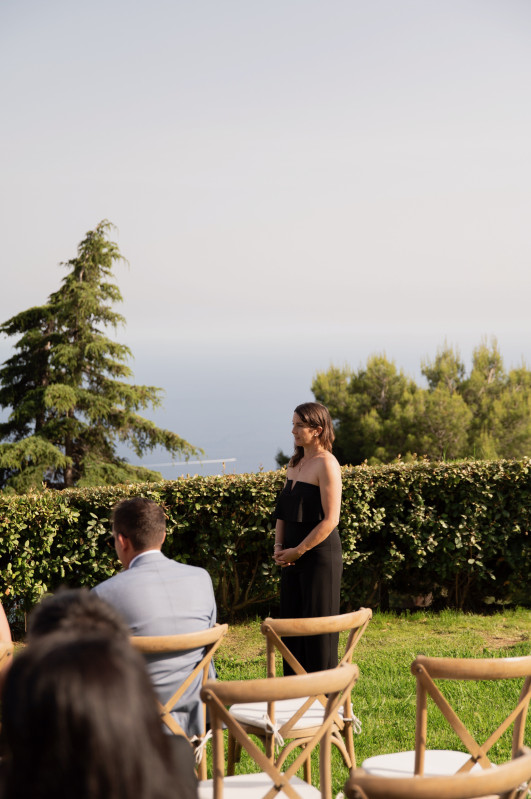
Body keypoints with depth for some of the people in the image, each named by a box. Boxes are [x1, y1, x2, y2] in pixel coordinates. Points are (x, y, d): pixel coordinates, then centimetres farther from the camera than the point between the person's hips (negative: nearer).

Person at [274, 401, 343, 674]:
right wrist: (279, 546, 3)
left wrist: (298, 551, -15)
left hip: (320, 556, -8)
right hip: (294, 558, 8)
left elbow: (330, 519, -17)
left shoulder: (326, 464, -12)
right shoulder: (295, 463, 13)